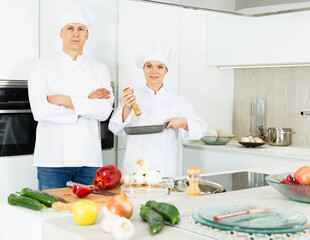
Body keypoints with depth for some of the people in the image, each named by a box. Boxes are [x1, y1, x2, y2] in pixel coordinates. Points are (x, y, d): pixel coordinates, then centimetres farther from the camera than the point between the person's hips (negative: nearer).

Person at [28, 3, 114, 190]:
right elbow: (40, 111, -10)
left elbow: (105, 110, -4)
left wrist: (65, 100, -11)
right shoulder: (43, 67, 4)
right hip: (53, 158, -2)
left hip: (89, 159, 2)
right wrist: (87, 105, -7)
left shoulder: (100, 69, 10)